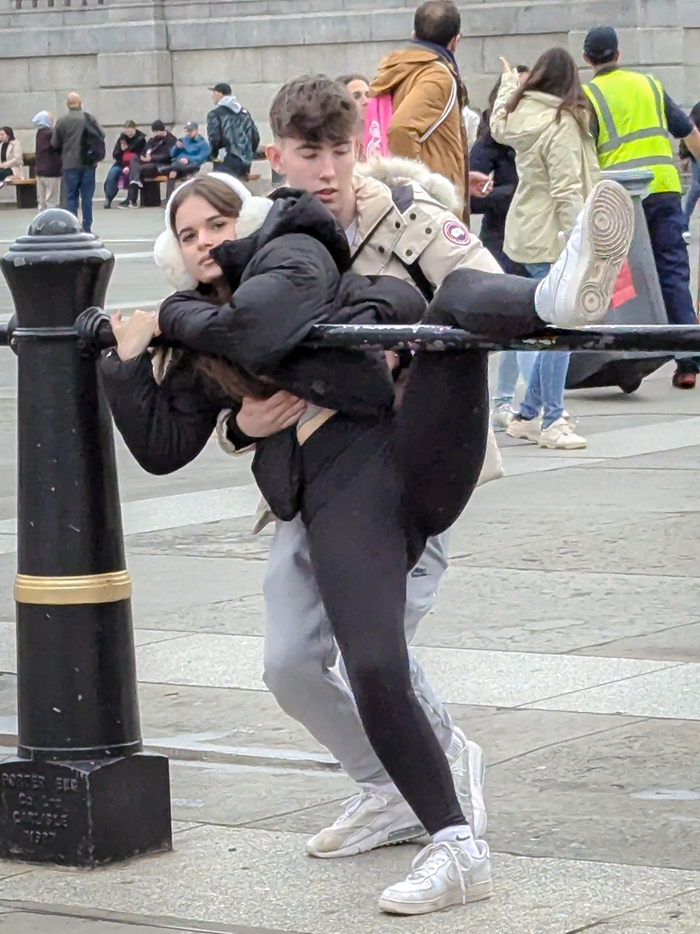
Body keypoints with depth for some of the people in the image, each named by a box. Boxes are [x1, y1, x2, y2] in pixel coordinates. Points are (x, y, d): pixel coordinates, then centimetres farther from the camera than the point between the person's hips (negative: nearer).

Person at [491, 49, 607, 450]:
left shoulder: (520, 114, 8)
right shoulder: (562, 124, -15)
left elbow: (498, 126, 34)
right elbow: (568, 191, -19)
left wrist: (508, 83, 49)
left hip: (528, 233, 9)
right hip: (552, 237, -9)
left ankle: (528, 416, 18)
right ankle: (551, 422, -7)